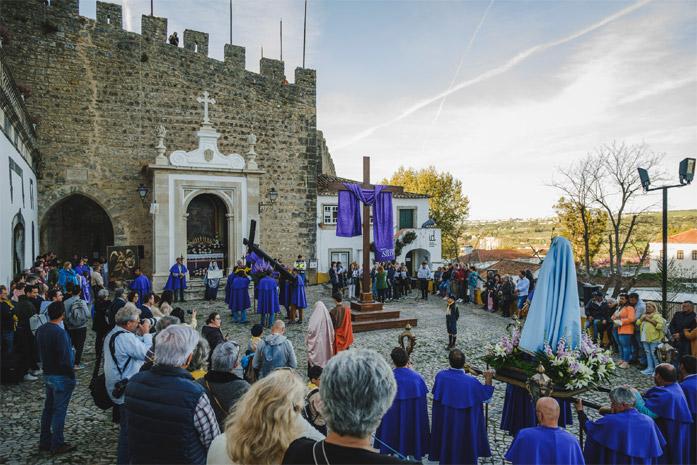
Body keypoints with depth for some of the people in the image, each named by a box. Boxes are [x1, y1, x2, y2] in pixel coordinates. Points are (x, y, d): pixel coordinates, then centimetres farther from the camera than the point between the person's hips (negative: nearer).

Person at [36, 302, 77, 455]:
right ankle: (57, 445, 14)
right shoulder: (60, 333, -26)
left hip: (47, 374, 8)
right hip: (61, 377, -8)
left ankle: (44, 442, 31)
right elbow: (65, 359, -24)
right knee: (59, 410, 3)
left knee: (48, 407, 19)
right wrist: (72, 376, -12)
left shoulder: (40, 330, 1)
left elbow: (40, 351, 11)